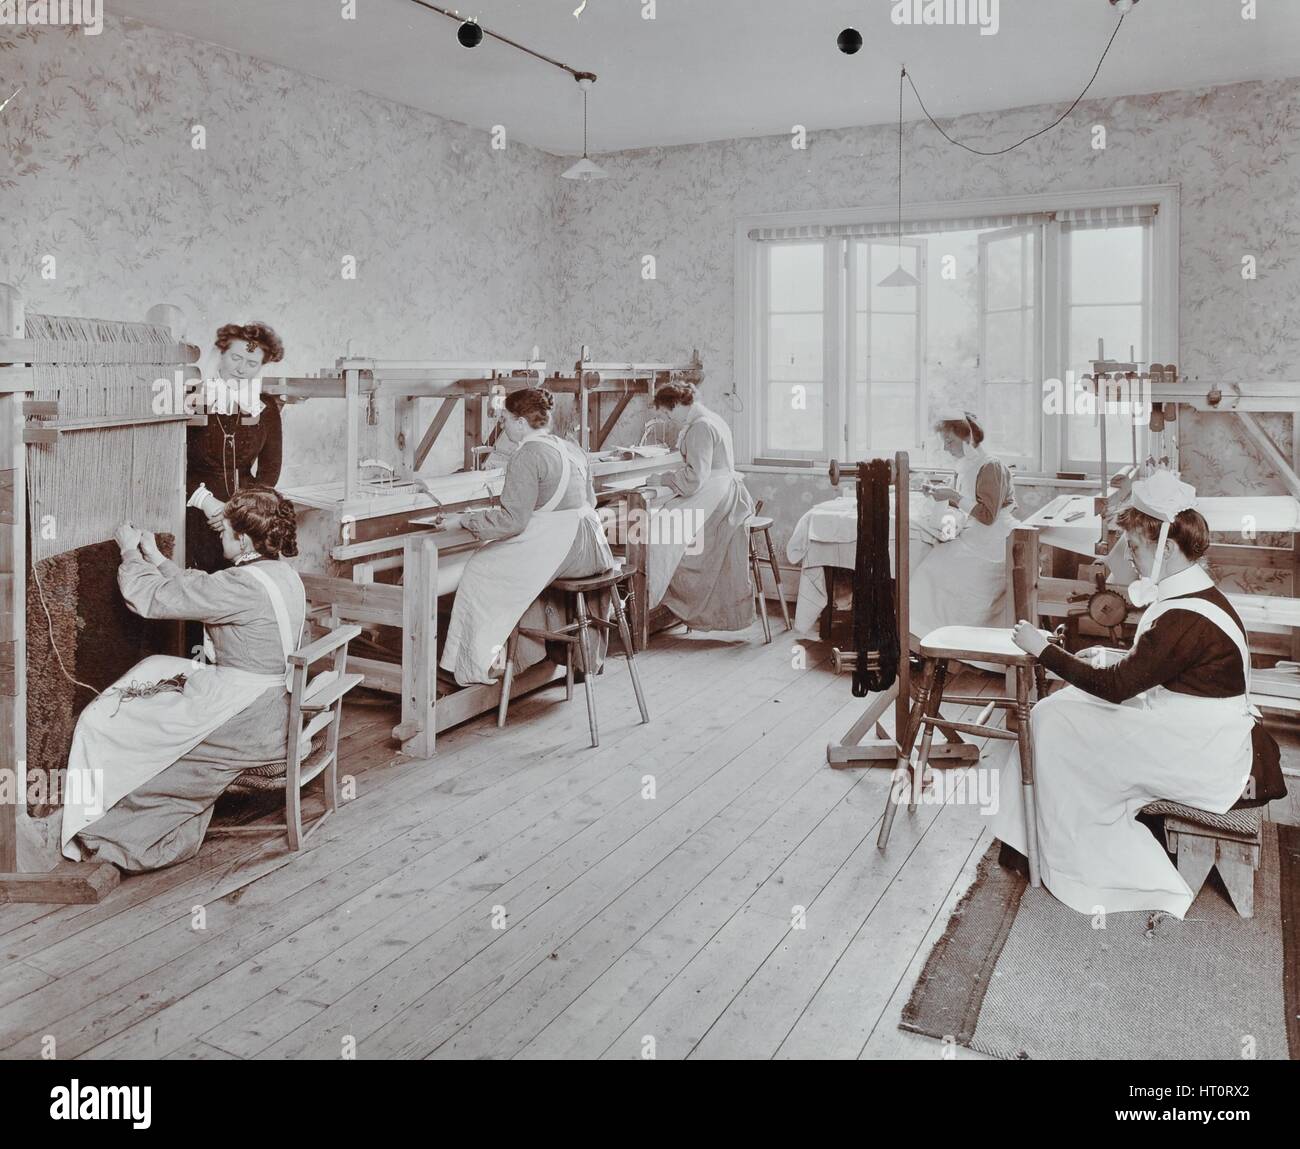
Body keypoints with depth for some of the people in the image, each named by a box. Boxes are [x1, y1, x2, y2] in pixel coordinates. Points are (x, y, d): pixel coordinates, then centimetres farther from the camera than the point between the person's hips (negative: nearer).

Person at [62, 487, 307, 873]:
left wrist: (130, 553, 3)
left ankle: (104, 838, 24)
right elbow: (197, 590, 19)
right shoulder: (283, 573, 6)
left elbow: (150, 598, -13)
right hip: (274, 710, 9)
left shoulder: (244, 585, -23)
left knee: (101, 722, 5)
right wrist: (156, 558, 21)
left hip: (244, 721, -9)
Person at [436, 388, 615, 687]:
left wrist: (463, 520, -8)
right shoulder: (571, 449, 13)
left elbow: (512, 520, -17)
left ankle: (488, 662, 8)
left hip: (556, 549, -9)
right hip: (589, 548, 9)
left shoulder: (527, 455, -13)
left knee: (482, 568, 4)